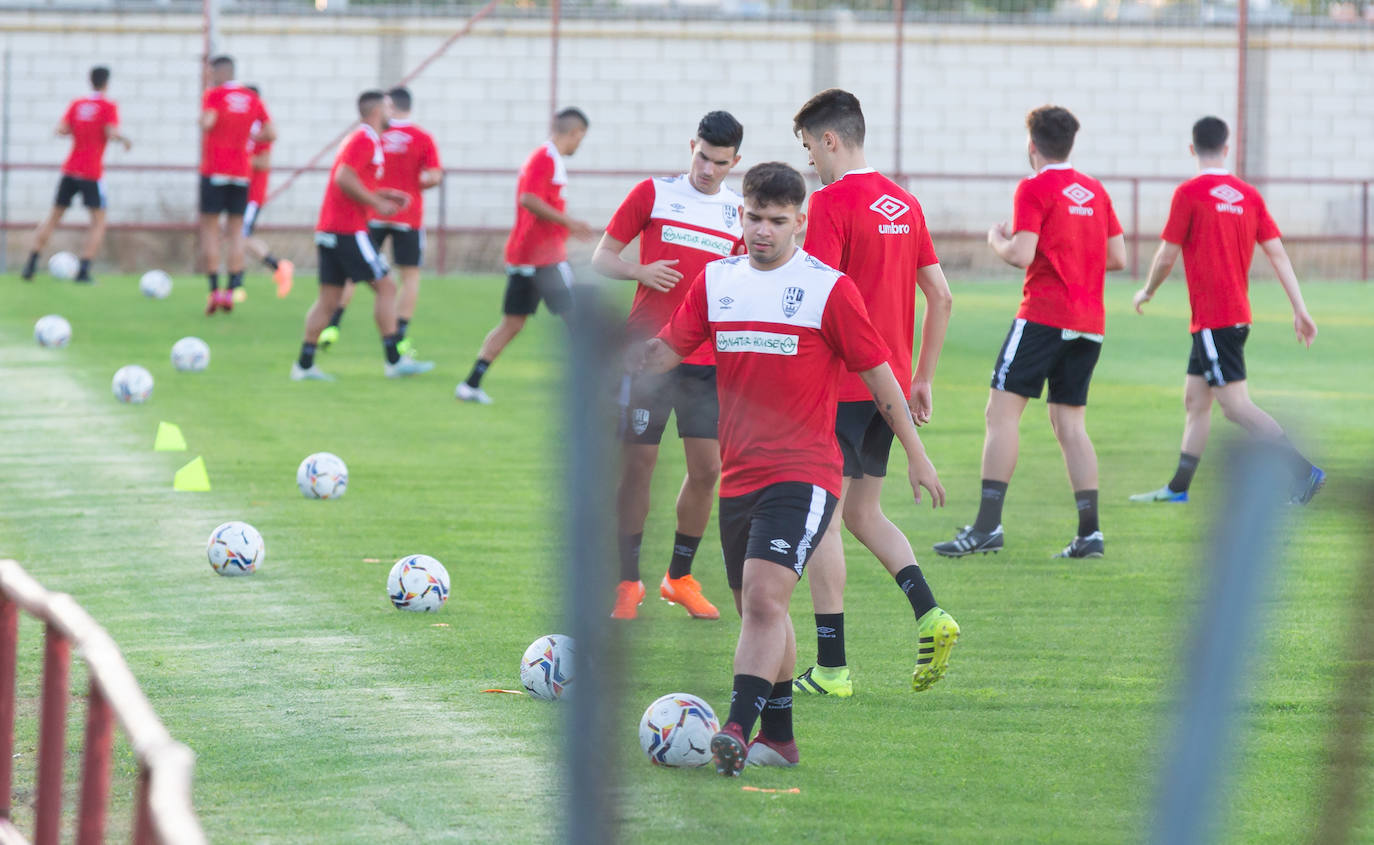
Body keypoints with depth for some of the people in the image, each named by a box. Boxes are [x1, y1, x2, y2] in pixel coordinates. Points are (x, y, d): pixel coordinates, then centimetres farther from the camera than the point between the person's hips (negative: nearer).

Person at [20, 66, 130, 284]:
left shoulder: (76, 104, 8)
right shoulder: (109, 106, -5)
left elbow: (61, 129, -2)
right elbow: (112, 133, -16)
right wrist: (125, 140, 4)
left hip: (69, 170, 5)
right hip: (91, 174, -5)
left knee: (54, 217, 13)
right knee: (99, 222, 3)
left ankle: (30, 265, 5)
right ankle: (84, 270, -11)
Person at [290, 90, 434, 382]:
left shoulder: (360, 139, 20)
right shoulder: (365, 140, -10)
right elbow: (344, 178, -21)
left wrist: (384, 194, 16)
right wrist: (378, 203, -15)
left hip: (328, 230, 10)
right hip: (349, 229, -10)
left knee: (328, 299, 8)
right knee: (385, 286, -4)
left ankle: (304, 364, 4)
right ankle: (394, 360, -5)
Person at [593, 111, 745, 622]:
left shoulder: (741, 214, 10)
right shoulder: (653, 195, 2)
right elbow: (601, 258, 5)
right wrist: (640, 272, -14)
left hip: (709, 361, 3)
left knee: (706, 469, -1)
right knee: (637, 464, -2)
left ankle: (679, 578, 16)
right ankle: (628, 583, 7)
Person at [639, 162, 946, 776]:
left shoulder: (829, 289, -6)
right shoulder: (716, 282, 8)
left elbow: (877, 372, -1)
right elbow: (665, 350, 10)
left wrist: (915, 454, 3)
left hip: (802, 476, -6)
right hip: (738, 473, 6)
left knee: (764, 597, -21)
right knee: (757, 609, 13)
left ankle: (738, 727, -28)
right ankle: (778, 737, 25)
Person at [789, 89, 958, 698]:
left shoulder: (830, 203, -12)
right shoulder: (904, 203, 12)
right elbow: (941, 297, 14)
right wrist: (921, 379, 20)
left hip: (841, 388, -8)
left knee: (822, 521, -1)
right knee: (864, 514, 17)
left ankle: (831, 669, -2)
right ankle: (930, 615, -3)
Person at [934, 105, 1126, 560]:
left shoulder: (1034, 189, -7)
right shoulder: (1095, 190, 13)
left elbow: (1021, 254, -15)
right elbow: (1118, 257, 14)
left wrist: (996, 241, 4)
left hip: (1044, 314, -7)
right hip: (1090, 321, 7)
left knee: (1003, 411, -6)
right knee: (1070, 424, 10)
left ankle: (988, 524, -15)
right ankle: (1089, 531, 3)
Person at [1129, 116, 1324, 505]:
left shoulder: (1189, 193, -11)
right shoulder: (1249, 196, 7)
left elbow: (1167, 257, -7)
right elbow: (1278, 253, 3)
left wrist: (1147, 292, 12)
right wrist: (1300, 310, 3)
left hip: (1212, 319, -8)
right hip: (1236, 315, 8)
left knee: (1236, 405, -11)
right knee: (1195, 399, 16)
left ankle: (1305, 471, -20)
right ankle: (1178, 487, 22)